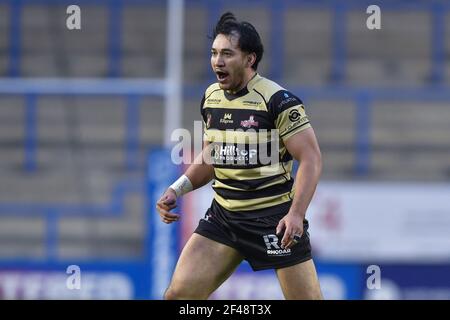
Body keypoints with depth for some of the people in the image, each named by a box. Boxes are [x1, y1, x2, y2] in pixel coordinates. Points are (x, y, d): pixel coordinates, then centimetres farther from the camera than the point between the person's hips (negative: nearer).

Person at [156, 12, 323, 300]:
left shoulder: (278, 100, -14)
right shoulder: (211, 98, 7)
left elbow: (312, 158, -15)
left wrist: (296, 214, -26)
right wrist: (176, 191, 8)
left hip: (275, 218, -6)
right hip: (223, 216, 6)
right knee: (179, 294, -5)